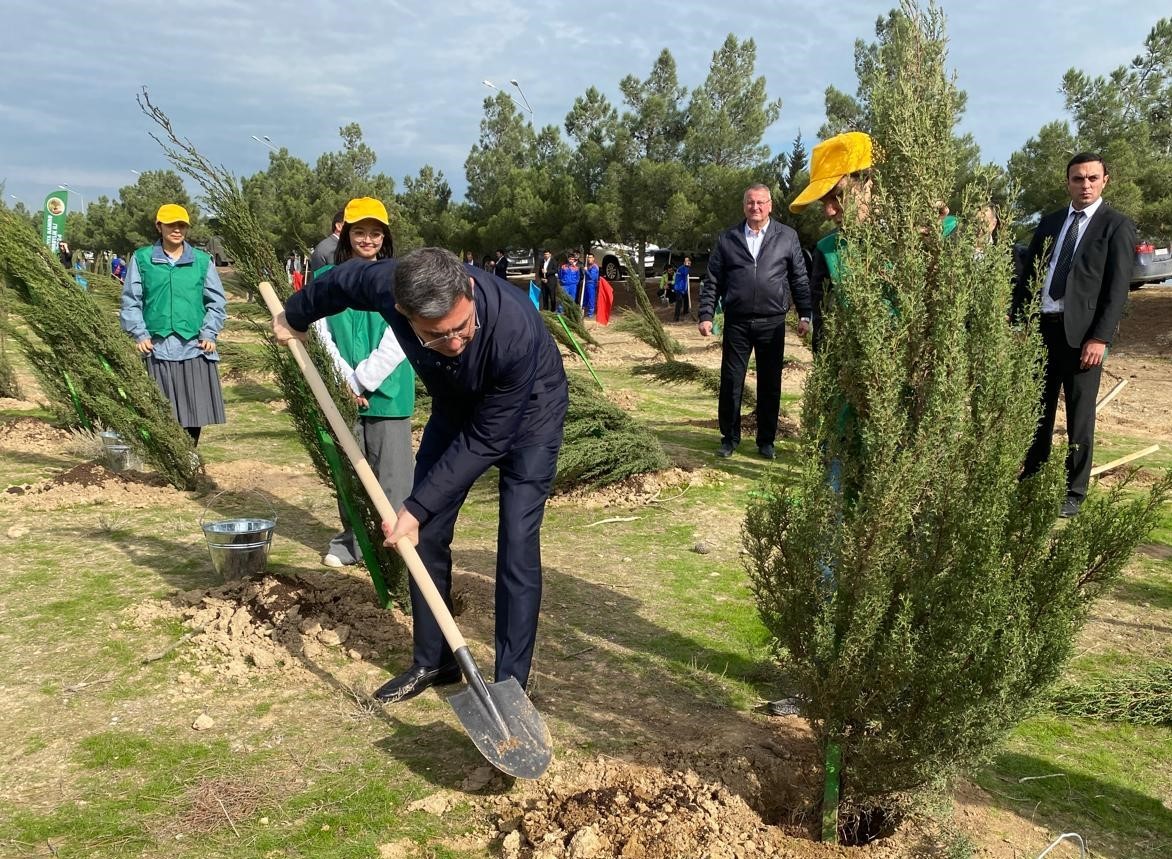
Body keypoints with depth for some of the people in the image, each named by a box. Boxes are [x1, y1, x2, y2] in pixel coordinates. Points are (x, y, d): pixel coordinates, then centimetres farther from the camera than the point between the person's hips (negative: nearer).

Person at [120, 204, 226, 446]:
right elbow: (131, 301, 6)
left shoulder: (202, 260, 9)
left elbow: (217, 302, 9)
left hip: (195, 347, 1)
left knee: (195, 410, 3)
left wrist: (209, 334, -2)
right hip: (158, 348, -1)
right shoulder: (142, 259, 6)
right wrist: (140, 334, -4)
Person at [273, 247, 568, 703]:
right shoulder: (387, 285, -31)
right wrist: (295, 316, 15)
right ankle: (432, 661, 22)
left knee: (517, 545, -12)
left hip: (525, 414, -5)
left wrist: (418, 507, -29)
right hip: (456, 409, 5)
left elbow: (486, 440, -31)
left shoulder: (516, 330, -43)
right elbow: (342, 279, -4)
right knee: (425, 535, 6)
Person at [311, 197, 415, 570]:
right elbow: (322, 336, 2)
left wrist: (365, 379, -12)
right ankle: (351, 538, 24)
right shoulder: (326, 280, 5)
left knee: (390, 470, 0)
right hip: (342, 393, 2)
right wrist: (347, 381, -9)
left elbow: (397, 341, -7)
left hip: (387, 392, -2)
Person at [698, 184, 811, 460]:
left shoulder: (787, 237, 6)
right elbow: (712, 281, 6)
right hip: (736, 322, 0)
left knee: (770, 385, 7)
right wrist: (706, 315, -2)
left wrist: (805, 315, 1)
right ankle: (729, 438, 18)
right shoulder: (728, 239, 6)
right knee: (730, 383, 4)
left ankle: (766, 440, 20)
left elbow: (799, 279, 7)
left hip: (772, 323, 0)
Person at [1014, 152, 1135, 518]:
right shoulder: (1049, 223, 14)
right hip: (1041, 327, 5)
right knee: (1038, 410, 11)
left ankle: (1074, 493, 14)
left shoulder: (1117, 226, -2)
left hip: (1081, 333, -4)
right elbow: (1028, 275, 14)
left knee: (1079, 416, 3)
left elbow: (1118, 288, -8)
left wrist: (1100, 338, -15)